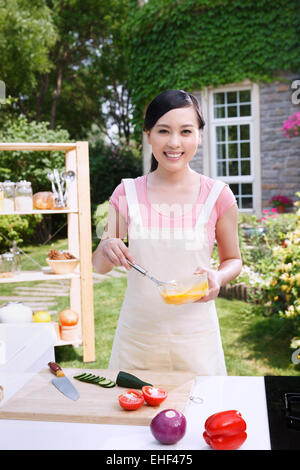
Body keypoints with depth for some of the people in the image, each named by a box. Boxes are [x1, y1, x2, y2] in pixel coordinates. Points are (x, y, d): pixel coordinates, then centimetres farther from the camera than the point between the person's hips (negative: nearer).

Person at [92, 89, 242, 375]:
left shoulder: (217, 196, -6)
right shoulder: (127, 194, -2)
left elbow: (233, 260, 6)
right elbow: (99, 266, 4)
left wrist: (218, 277, -15)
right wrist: (106, 248, -18)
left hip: (195, 336, -1)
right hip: (137, 334, 1)